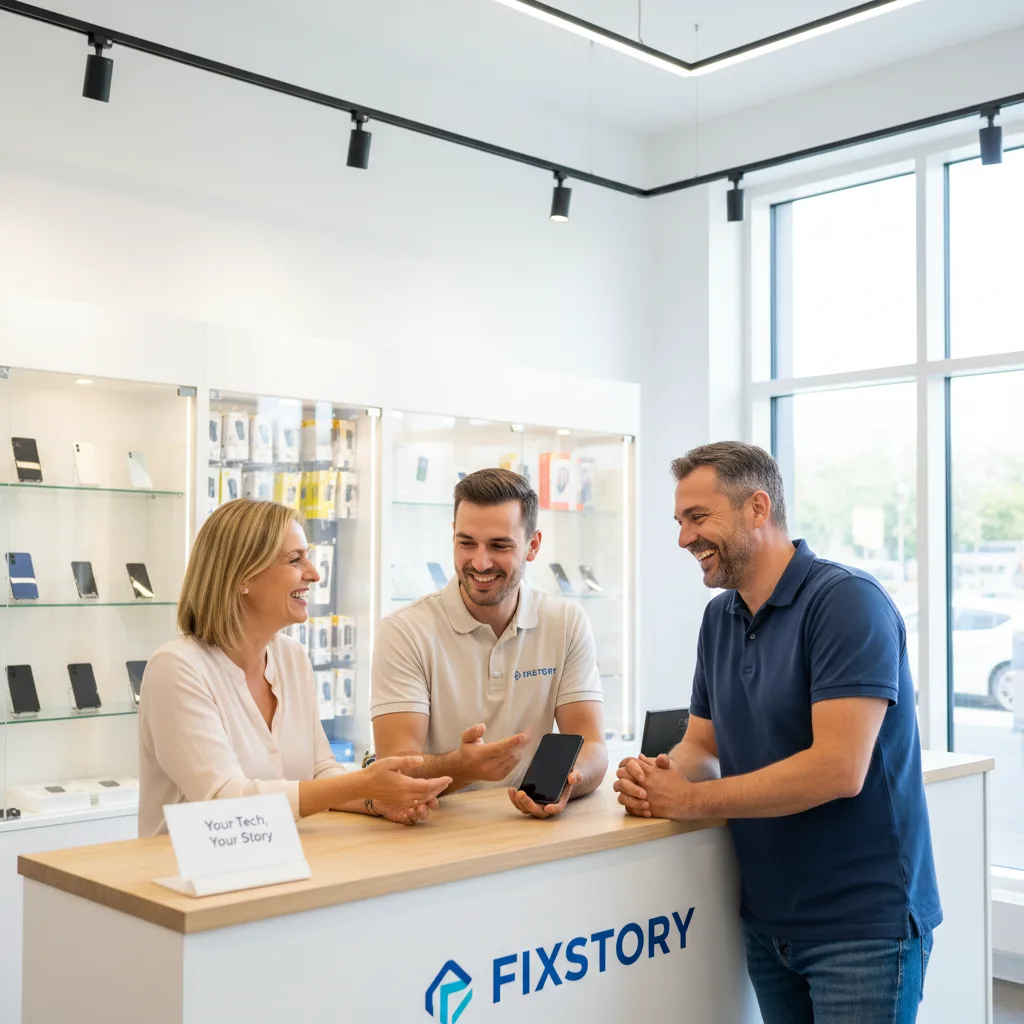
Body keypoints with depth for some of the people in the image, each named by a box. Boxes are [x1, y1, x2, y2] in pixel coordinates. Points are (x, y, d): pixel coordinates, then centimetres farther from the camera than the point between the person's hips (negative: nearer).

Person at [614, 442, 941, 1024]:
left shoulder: (847, 602, -18)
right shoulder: (720, 616, 7)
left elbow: (838, 769, -26)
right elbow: (705, 745, 12)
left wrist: (690, 800, -19)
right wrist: (661, 773, -12)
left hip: (862, 924, -7)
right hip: (767, 921, 7)